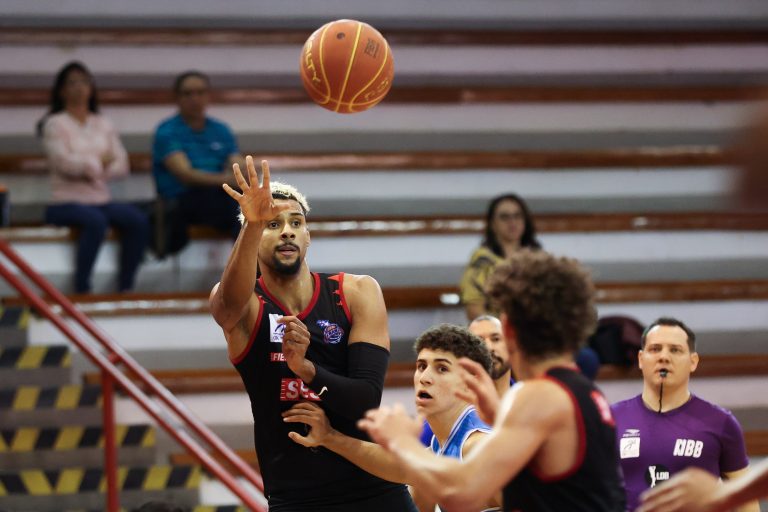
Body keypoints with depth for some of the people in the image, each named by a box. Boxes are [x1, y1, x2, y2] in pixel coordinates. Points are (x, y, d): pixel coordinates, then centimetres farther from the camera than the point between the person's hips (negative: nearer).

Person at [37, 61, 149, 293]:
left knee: (138, 220, -24)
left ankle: (125, 287, -21)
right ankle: (82, 289, -31)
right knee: (96, 220, -37)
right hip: (66, 202, -5)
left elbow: (121, 165, 7)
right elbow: (63, 161, -12)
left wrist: (88, 167, -9)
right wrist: (100, 162, -1)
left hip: (101, 199, 5)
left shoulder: (103, 124, 16)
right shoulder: (55, 124, 2)